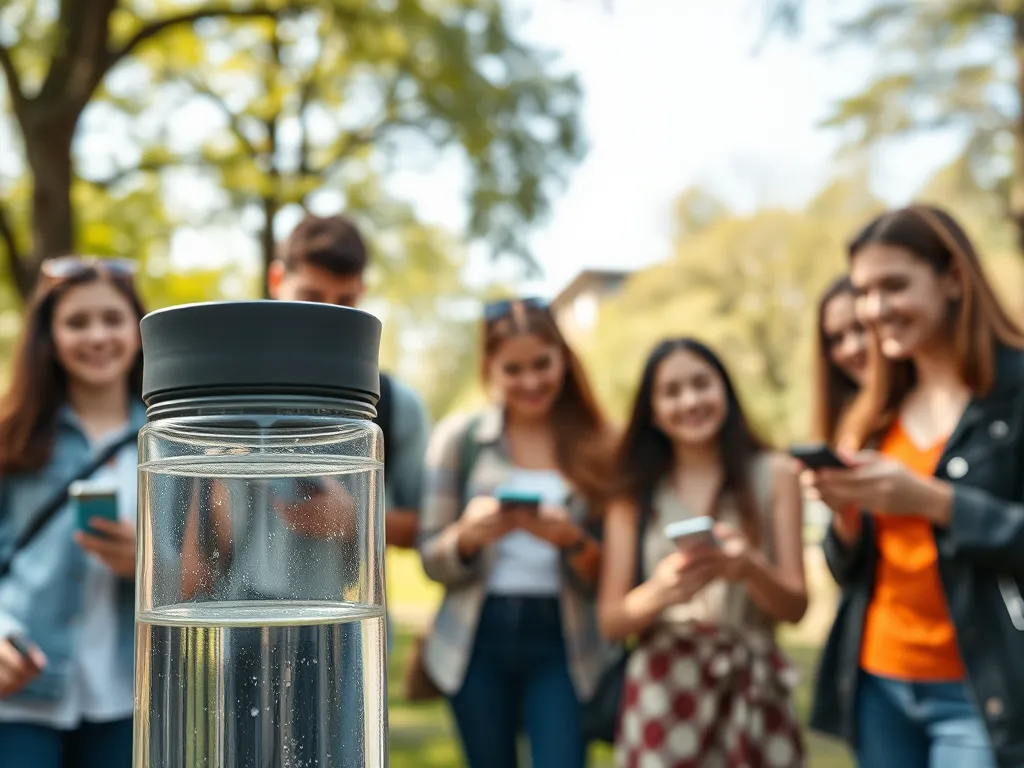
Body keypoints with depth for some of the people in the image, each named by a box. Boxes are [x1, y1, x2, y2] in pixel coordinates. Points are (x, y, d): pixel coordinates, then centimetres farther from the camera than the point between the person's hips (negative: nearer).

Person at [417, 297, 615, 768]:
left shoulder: (598, 446, 1)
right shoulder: (458, 437, 2)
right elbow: (431, 560, 2)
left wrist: (571, 540, -19)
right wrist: (469, 534, -19)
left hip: (563, 645, -1)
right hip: (478, 640, 1)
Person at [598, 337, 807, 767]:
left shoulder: (774, 474, 4)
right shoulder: (634, 492, 5)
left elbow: (795, 606, 2)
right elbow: (611, 621, 1)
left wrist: (750, 569, -18)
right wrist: (659, 591, -19)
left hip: (752, 689, 0)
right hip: (662, 690, 0)